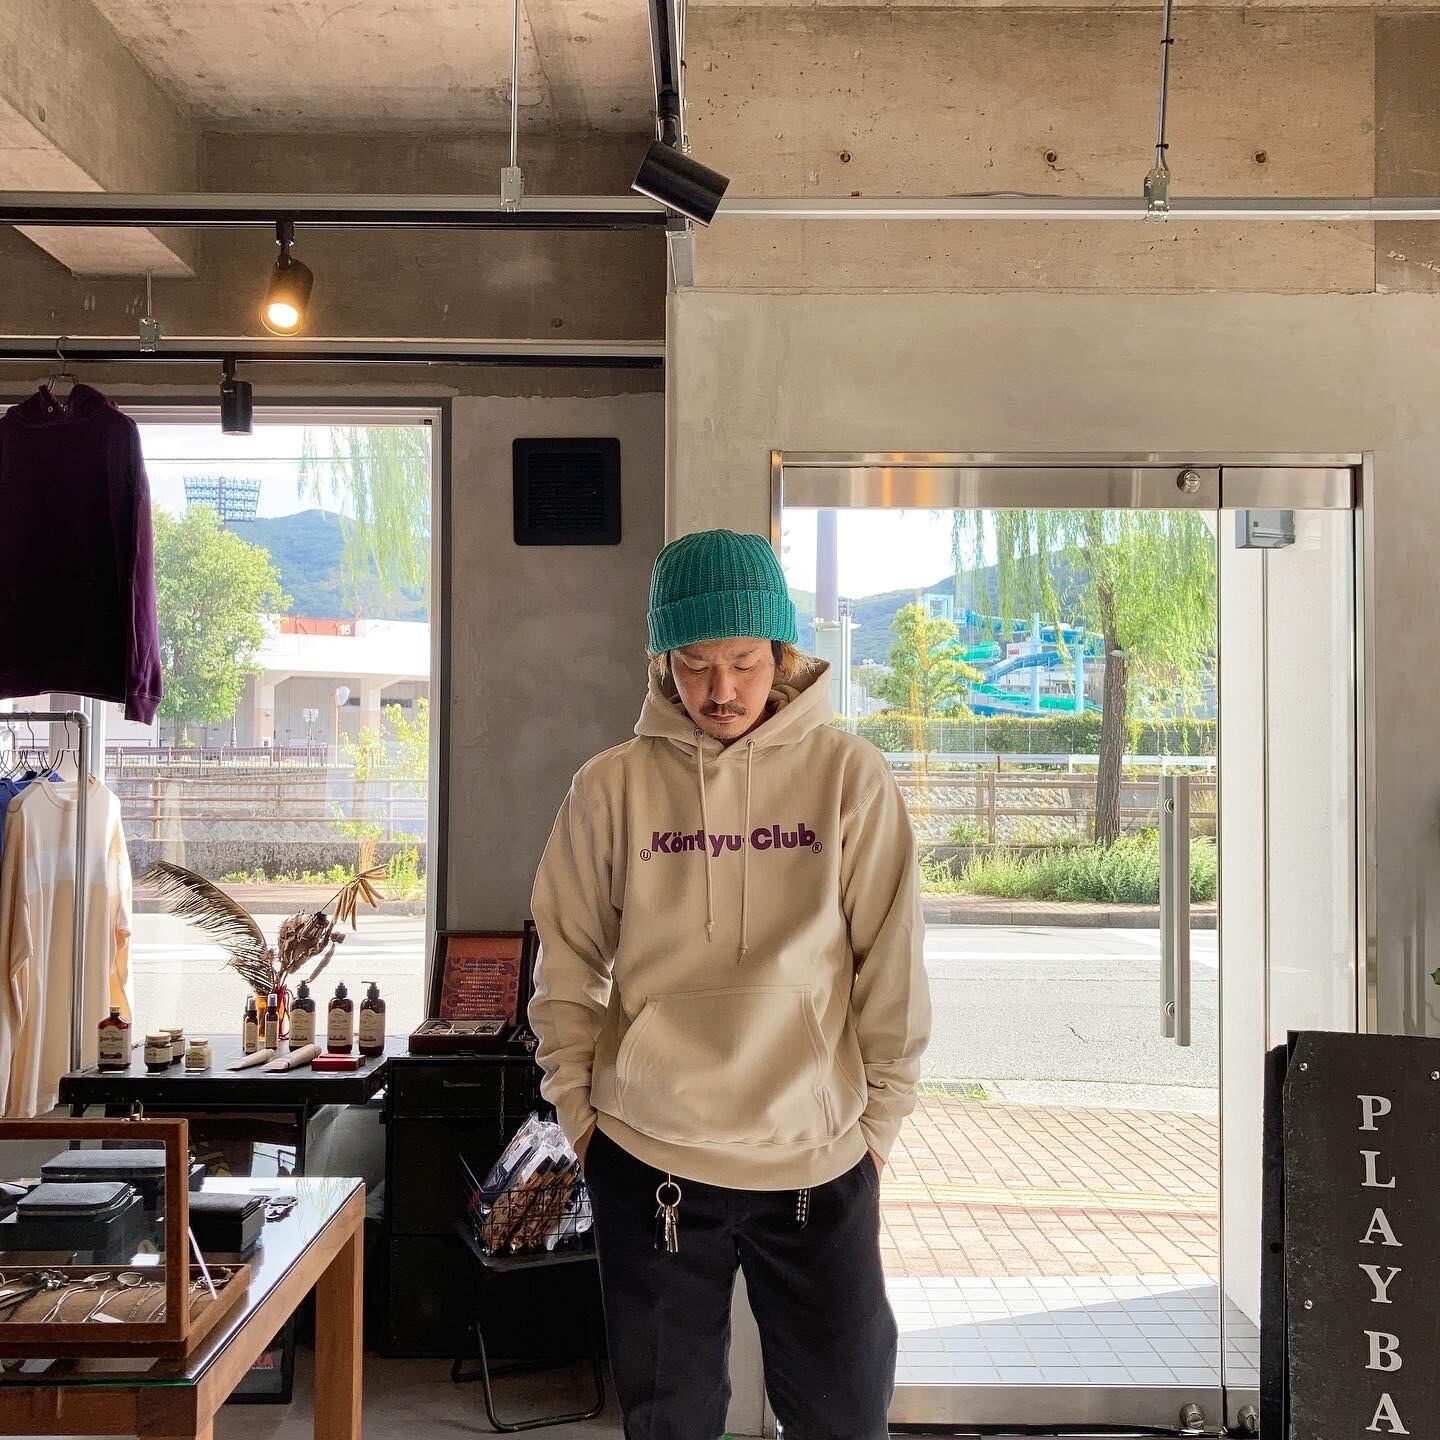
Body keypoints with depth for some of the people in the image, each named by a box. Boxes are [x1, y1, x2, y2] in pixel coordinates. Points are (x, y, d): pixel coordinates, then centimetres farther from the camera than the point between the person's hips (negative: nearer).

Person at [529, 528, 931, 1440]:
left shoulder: (850, 776, -5)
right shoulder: (613, 787, -2)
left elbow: (893, 962, -2)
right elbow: (569, 963, 5)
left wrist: (880, 1117, 0)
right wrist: (578, 1110, 4)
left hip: (819, 1158, -1)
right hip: (648, 1159, 1)